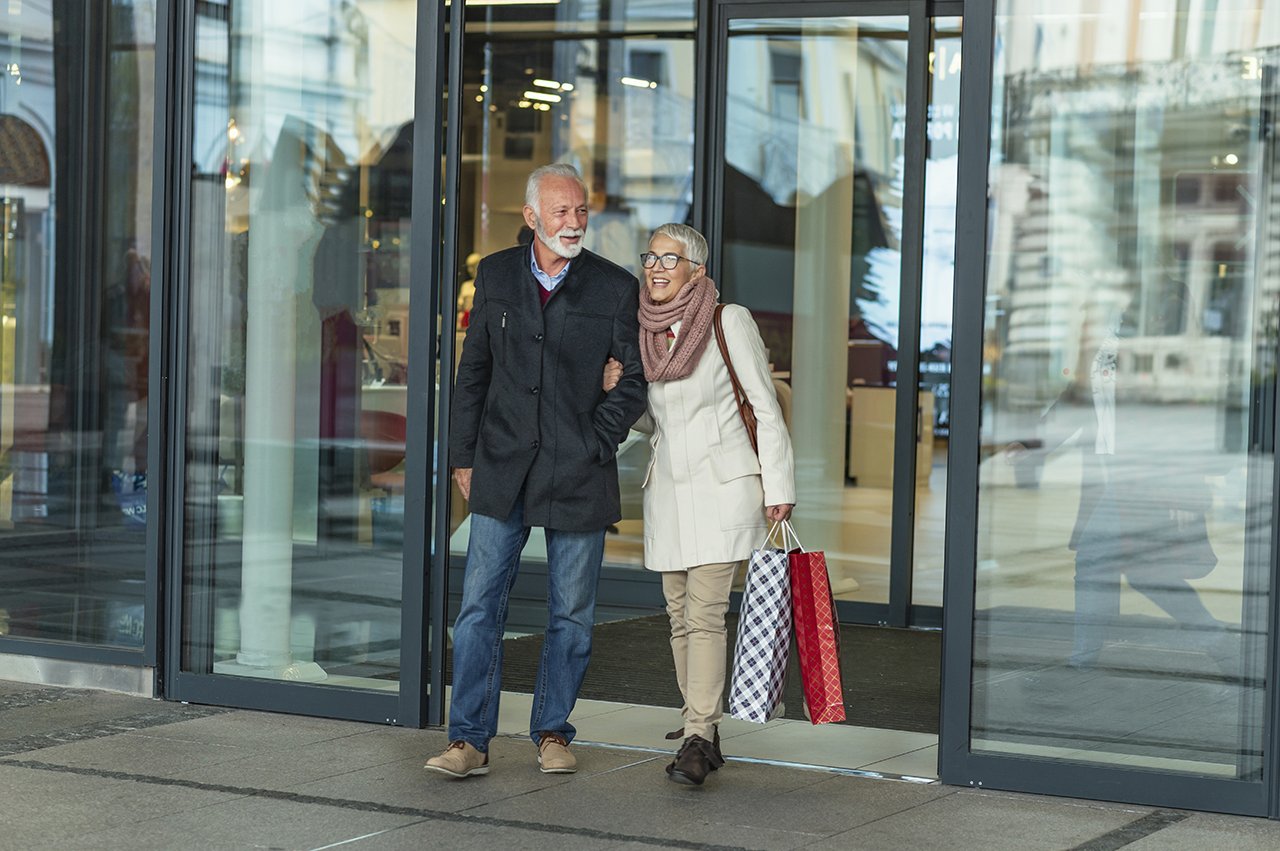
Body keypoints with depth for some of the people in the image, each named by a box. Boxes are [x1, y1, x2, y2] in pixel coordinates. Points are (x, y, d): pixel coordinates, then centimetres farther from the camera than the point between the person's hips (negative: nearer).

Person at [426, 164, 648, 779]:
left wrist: (597, 441, -3)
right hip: (502, 472, 1)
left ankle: (552, 733, 21)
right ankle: (469, 740, 2)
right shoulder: (495, 275, 6)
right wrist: (464, 455, 8)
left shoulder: (615, 288, -1)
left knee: (571, 613, 7)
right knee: (479, 606, -2)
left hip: (578, 474, -1)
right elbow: (473, 371, 11)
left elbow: (638, 377, 4)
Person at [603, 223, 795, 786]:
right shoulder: (642, 331, 8)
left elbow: (766, 407, -3)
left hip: (722, 485, -6)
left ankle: (697, 739, -16)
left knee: (704, 613, -14)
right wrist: (616, 391, -1)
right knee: (680, 616, 6)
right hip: (667, 487, 6)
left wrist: (778, 486, -7)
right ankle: (705, 734, 16)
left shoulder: (729, 321, -6)